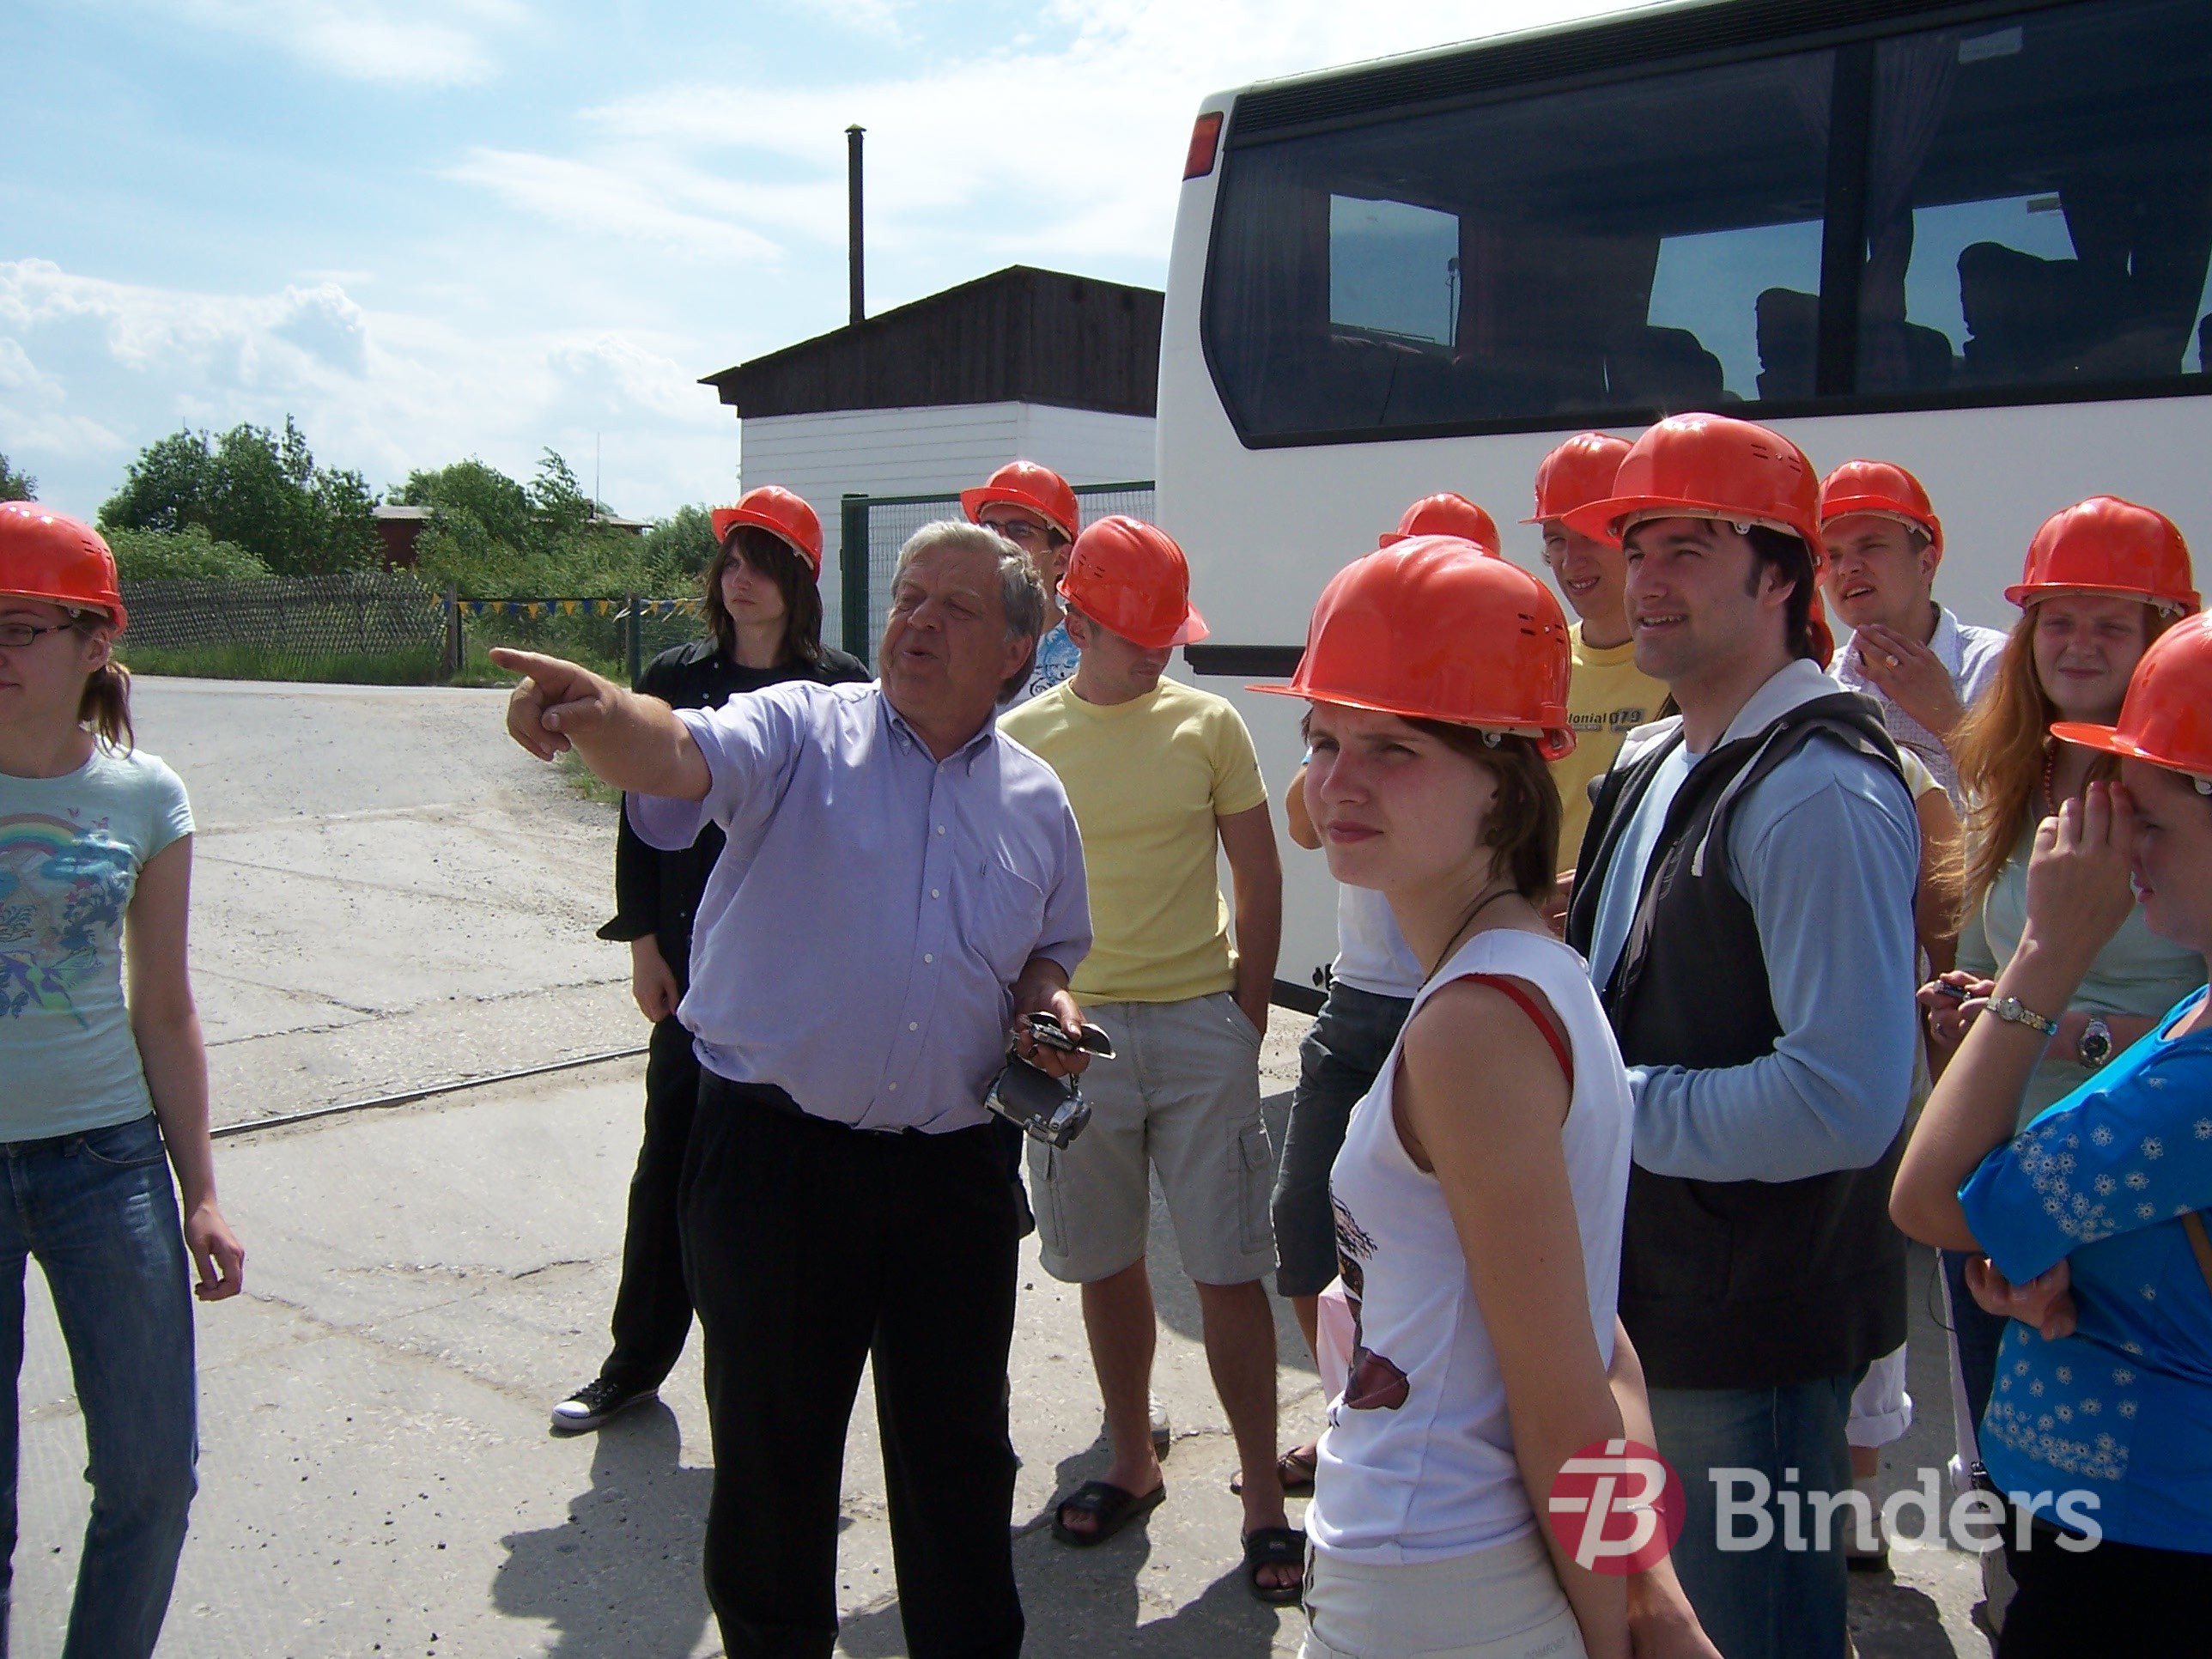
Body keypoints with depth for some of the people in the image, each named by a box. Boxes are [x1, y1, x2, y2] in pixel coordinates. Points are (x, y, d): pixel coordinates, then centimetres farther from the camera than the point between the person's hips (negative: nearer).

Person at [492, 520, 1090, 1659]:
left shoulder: (1037, 801, 8)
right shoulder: (802, 731, -6)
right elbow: (679, 758, -27)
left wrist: (1048, 1001, 0)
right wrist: (597, 713, -49)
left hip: (952, 1171, 3)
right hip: (773, 1157, -3)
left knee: (960, 1454, 16)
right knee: (773, 1450, 12)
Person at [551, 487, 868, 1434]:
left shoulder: (840, 689, -2)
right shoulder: (677, 680, 6)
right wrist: (645, 943, 3)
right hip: (696, 959, 3)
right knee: (672, 1155, 8)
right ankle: (637, 1362, 23)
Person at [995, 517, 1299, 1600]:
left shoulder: (1208, 725, 1)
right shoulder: (1021, 737, 2)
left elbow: (1259, 880, 5)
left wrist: (1246, 1015, -1)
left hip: (1199, 1027, -1)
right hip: (1075, 1030, 2)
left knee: (1227, 1268, 1)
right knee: (1106, 1262, 13)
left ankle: (1264, 1499, 13)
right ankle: (1132, 1465, 31)